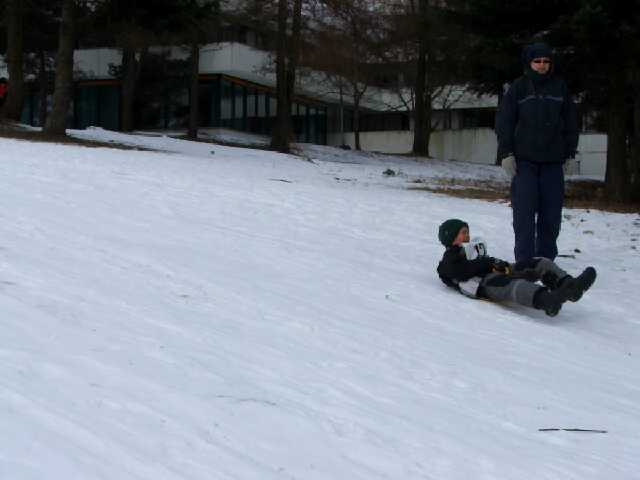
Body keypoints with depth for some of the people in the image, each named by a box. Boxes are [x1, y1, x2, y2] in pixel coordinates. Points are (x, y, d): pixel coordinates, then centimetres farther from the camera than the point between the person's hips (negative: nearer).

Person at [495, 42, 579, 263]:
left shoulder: (560, 87, 8)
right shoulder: (518, 88, 2)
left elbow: (571, 122, 12)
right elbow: (504, 122, 1)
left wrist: (570, 153, 8)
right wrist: (506, 153, -5)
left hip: (553, 161, 2)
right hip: (524, 161, -2)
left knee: (551, 213, 3)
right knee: (524, 212, -6)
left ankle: (546, 259, 13)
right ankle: (524, 261, -3)